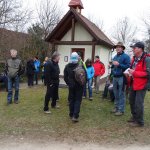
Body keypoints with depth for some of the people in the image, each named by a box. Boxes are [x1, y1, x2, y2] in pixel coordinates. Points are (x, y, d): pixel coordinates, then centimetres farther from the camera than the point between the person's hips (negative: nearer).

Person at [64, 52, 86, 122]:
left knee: (71, 100, 14)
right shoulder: (81, 66, -13)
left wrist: (68, 83, 14)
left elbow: (65, 77, 4)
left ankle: (71, 115, 22)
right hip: (79, 86, -3)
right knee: (78, 100, 1)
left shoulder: (67, 66, -1)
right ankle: (75, 116, -6)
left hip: (71, 86, 3)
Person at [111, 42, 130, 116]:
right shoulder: (115, 56, 17)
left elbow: (128, 66, -16)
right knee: (116, 94, 13)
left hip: (121, 77, -7)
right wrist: (112, 65, 7)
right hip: (115, 77, 7)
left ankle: (121, 110, 4)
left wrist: (119, 64, -21)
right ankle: (116, 107, 24)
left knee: (121, 94, -3)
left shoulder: (126, 56, -6)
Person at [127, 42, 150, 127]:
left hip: (142, 85, -9)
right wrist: (130, 72, 3)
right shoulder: (135, 58, 9)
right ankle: (134, 117, 36)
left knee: (138, 103, -4)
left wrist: (134, 73, -23)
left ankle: (140, 122, 12)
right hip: (134, 83, 9)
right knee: (132, 101, 19)